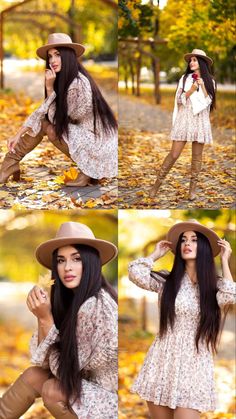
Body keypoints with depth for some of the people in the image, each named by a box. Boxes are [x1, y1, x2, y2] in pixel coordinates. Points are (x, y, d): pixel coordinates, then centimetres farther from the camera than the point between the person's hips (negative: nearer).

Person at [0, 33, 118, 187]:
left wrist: (49, 87, -16)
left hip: (96, 142, -9)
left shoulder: (79, 83, -24)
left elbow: (56, 119, -12)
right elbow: (43, 111, 5)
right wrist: (18, 135, 0)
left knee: (48, 126, -11)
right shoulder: (63, 79, 4)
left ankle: (88, 171, -4)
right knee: (42, 119, 3)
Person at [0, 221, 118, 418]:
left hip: (110, 399, -8)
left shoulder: (96, 306, -25)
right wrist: (42, 316, -13)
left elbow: (64, 368, -16)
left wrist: (46, 318, -18)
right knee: (32, 375, -1)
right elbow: (43, 361, -2)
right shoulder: (72, 298, 0)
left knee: (50, 389, -16)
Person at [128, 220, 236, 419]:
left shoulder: (214, 285, 3)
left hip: (193, 364, -2)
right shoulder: (167, 280, 4)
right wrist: (156, 254, 5)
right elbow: (136, 272, -12)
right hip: (162, 362, 2)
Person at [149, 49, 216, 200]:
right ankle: (158, 183, 4)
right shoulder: (185, 78, 6)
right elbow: (179, 100, 1)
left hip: (201, 120, 1)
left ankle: (193, 187, 10)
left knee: (197, 155, 3)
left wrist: (202, 86, -8)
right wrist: (191, 91, -13)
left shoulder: (209, 81, 7)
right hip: (185, 118, -1)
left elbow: (209, 102, 1)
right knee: (174, 154, -6)